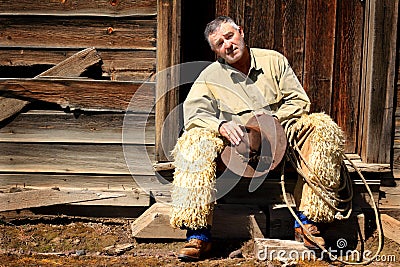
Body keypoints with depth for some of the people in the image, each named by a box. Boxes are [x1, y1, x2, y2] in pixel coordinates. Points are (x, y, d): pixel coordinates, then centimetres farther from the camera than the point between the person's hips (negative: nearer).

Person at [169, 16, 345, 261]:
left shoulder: (274, 61, 12)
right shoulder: (210, 77, 9)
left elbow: (299, 100, 7)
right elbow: (193, 113, -6)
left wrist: (274, 119, -12)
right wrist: (221, 125, -26)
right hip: (236, 145, -1)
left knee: (320, 127, -25)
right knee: (195, 141, -29)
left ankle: (307, 221, -26)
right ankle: (199, 234, -29)